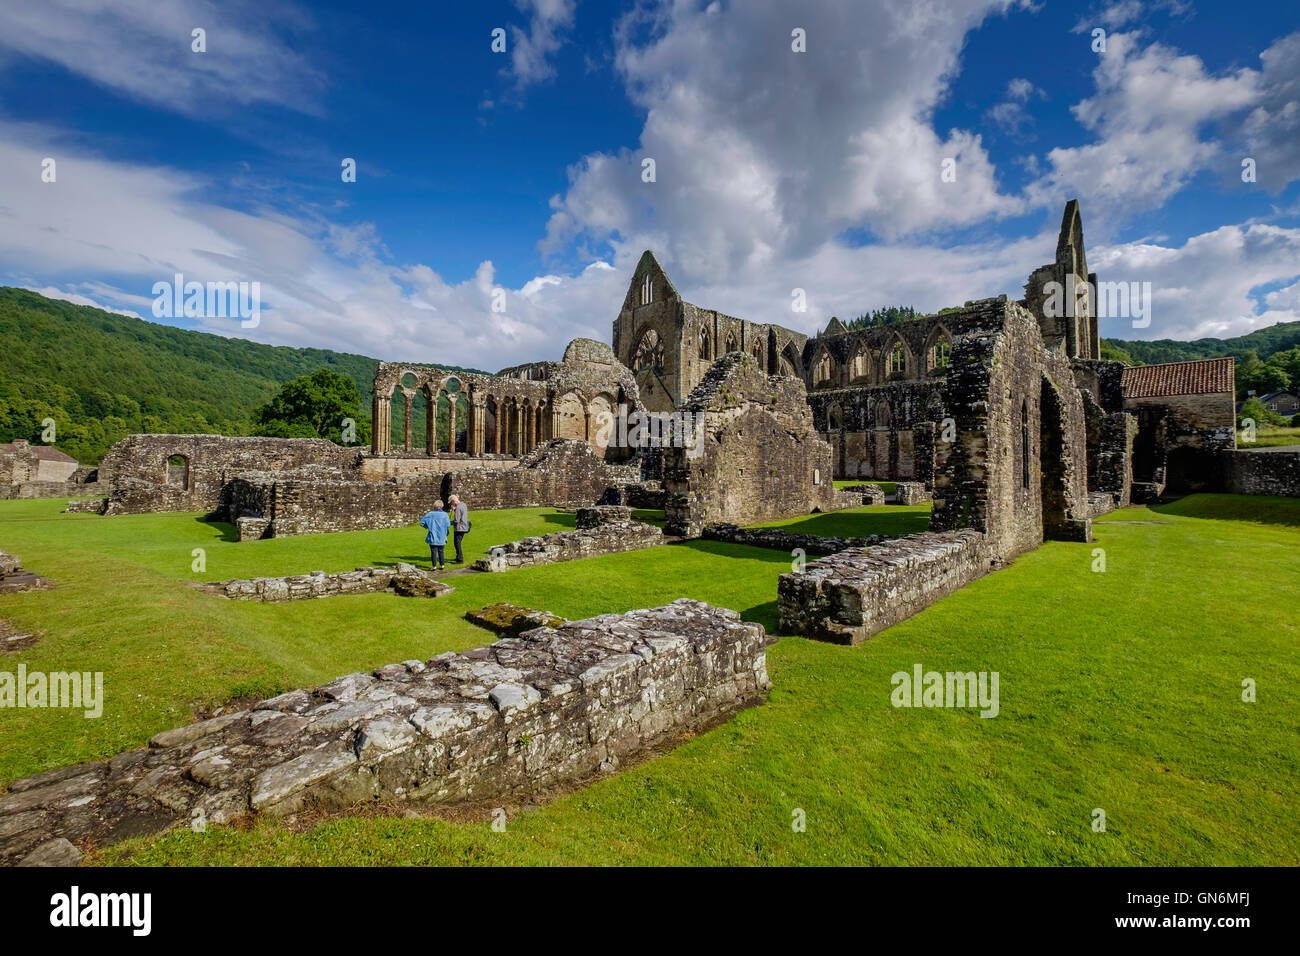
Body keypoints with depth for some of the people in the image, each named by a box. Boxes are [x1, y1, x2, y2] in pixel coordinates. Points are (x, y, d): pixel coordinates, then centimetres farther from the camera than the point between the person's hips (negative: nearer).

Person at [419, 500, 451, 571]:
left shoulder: (430, 514, -6)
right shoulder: (444, 514, -7)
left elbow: (421, 522, -4)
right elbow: (448, 525, -9)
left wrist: (428, 526, 12)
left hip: (433, 537, -1)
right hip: (441, 537, 2)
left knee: (433, 552, 5)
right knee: (441, 552, 14)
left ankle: (434, 566, 5)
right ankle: (442, 565, 16)